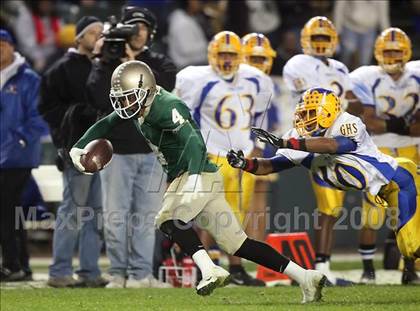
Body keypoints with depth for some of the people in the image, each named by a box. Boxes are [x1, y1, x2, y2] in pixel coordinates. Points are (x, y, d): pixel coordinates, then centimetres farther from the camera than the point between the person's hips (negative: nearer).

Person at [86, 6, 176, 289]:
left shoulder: (160, 64, 10)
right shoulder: (106, 64, 7)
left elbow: (164, 87, -10)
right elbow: (99, 96, -9)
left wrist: (133, 64, -13)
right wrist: (107, 62, -12)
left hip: (152, 151, 1)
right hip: (117, 150, -1)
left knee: (146, 217, 0)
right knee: (116, 215, -4)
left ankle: (141, 274, 3)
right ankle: (118, 273, 1)